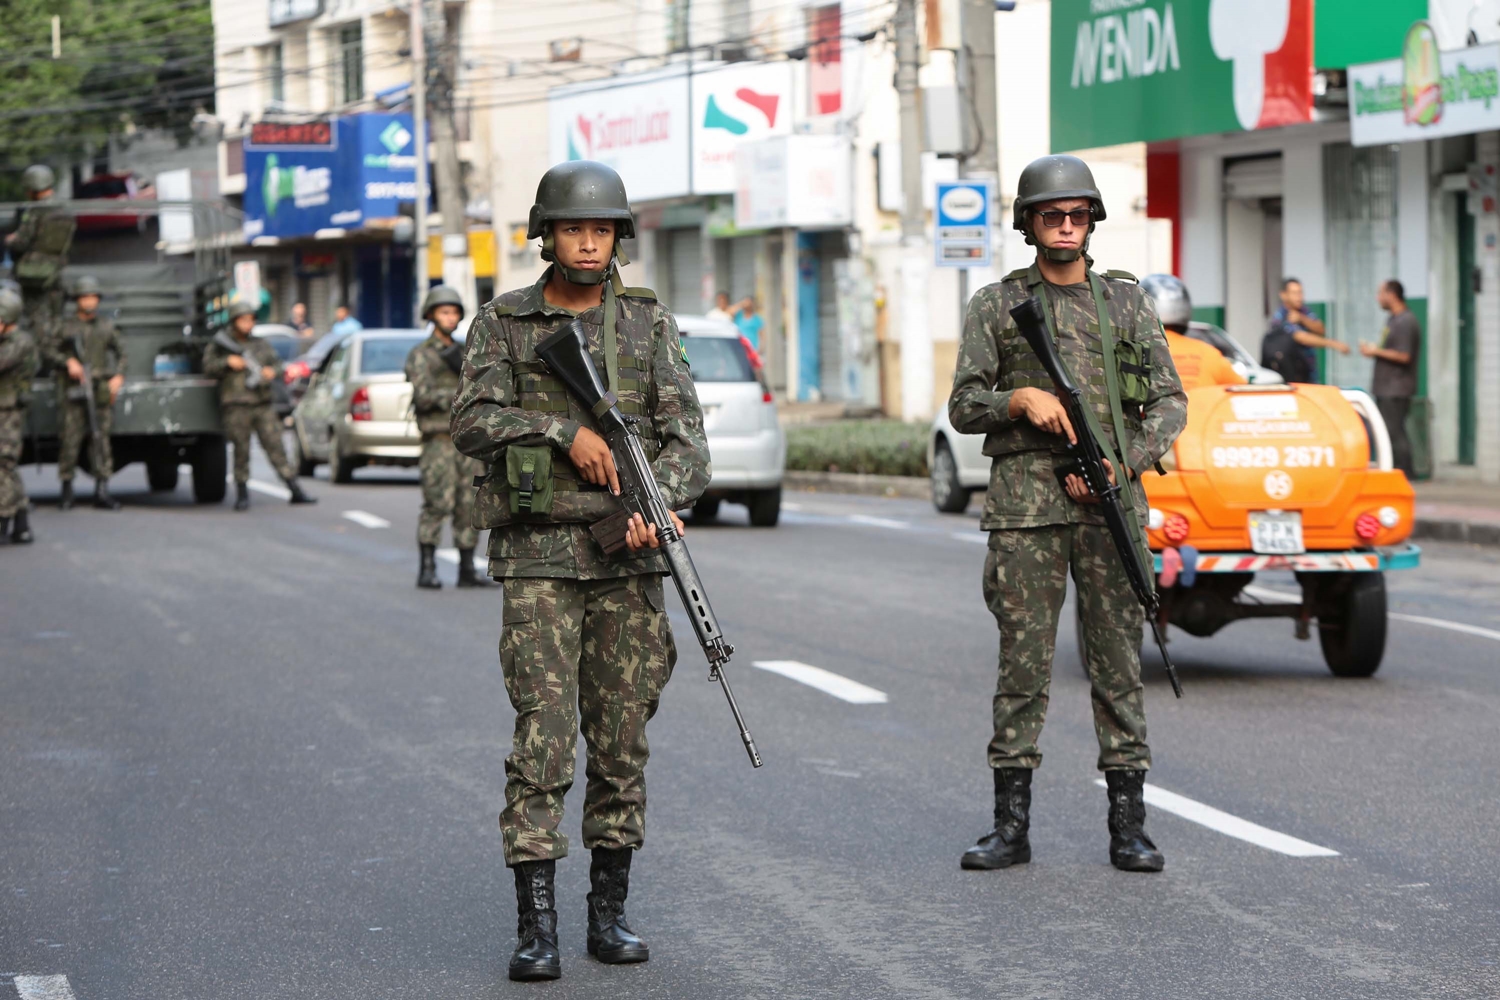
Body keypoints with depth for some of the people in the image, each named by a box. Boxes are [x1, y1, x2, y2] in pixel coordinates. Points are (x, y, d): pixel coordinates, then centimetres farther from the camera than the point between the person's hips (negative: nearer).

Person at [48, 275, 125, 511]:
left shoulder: (107, 326, 10)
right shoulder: (67, 327, 5)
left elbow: (121, 353, 14)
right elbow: (52, 353, 8)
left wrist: (118, 376, 0)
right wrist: (68, 362, -11)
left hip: (101, 391, 1)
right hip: (74, 391, -1)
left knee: (101, 439, -1)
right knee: (70, 439, -4)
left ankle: (102, 491, 0)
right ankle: (66, 490, 4)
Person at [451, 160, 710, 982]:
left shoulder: (649, 325, 6)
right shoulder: (503, 323, 3)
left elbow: (686, 440, -1)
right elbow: (473, 422, -9)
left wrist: (655, 500, -20)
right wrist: (566, 430, -20)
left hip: (625, 556, 2)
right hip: (538, 556, -2)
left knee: (622, 739, 5)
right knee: (543, 731, -10)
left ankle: (609, 912, 16)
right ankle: (535, 924, -8)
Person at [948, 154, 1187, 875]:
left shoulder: (1127, 301, 12)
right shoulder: (996, 306, 9)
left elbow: (1170, 401, 9)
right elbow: (964, 407, 6)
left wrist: (1125, 464, -6)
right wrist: (1020, 398, -13)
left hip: (1111, 499, 1)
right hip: (1025, 500, -1)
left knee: (1118, 658, 1)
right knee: (1023, 660, -1)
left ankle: (1128, 823, 5)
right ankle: (1011, 824, 4)